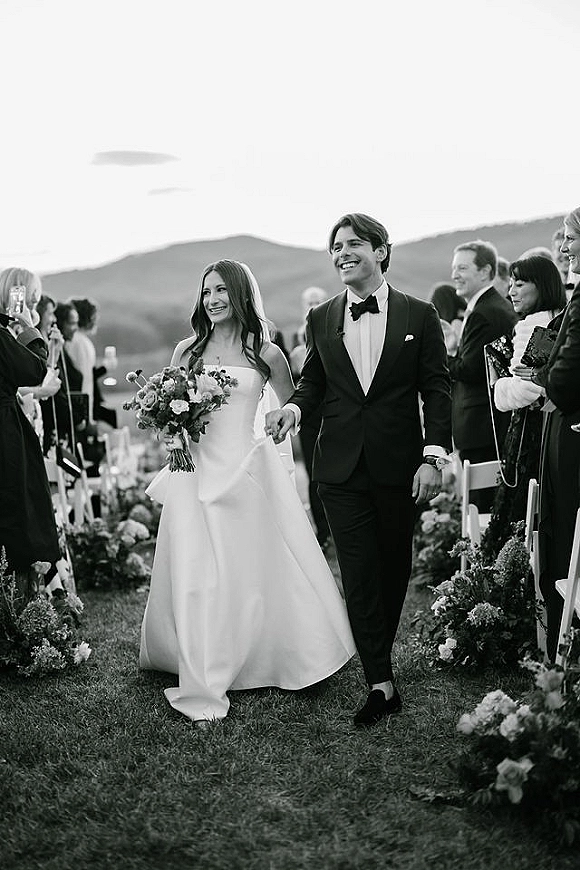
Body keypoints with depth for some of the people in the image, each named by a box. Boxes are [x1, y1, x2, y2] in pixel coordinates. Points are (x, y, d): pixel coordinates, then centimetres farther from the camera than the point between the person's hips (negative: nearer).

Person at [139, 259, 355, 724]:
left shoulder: (266, 353, 2)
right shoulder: (188, 350, 6)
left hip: (248, 469, -1)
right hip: (197, 470, 1)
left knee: (254, 571, 5)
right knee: (197, 576, -2)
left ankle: (263, 662, 27)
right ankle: (203, 687, 5)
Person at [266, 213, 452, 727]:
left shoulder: (419, 316, -1)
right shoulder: (321, 319, 6)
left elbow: (437, 390, -2)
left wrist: (433, 456, -11)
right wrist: (294, 408, -9)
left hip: (400, 467, -1)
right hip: (342, 468, 1)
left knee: (394, 568, 13)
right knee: (358, 574, -2)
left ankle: (377, 651, 35)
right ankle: (382, 684, 2)